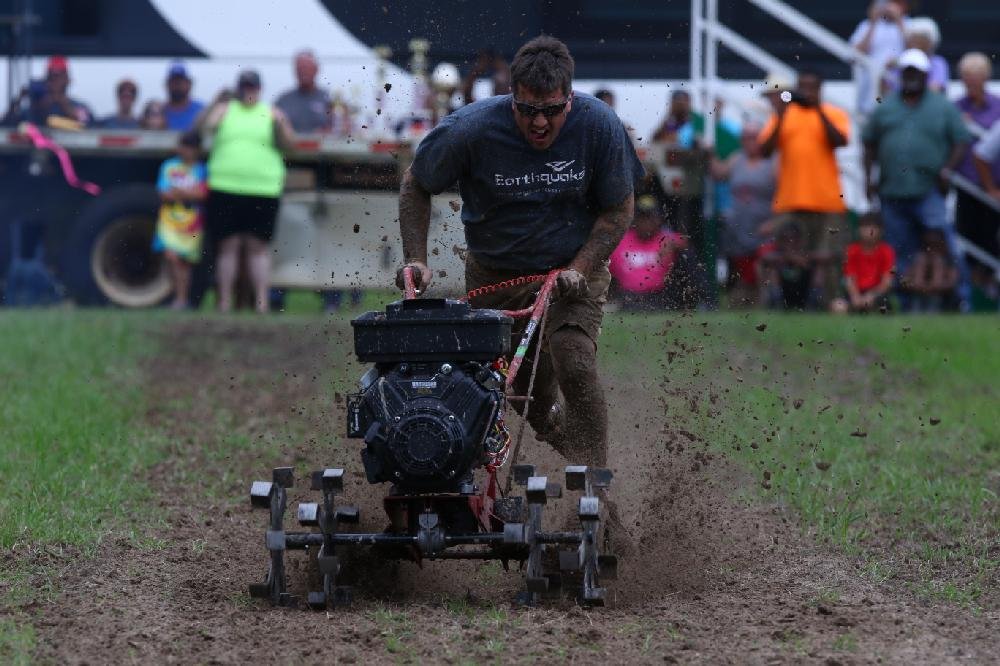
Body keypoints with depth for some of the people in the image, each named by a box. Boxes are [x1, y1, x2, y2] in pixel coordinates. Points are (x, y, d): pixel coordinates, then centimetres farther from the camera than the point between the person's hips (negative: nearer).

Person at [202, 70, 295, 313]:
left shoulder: (271, 113, 11)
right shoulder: (226, 109, 12)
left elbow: (289, 144, 4)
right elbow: (206, 125, -3)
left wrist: (280, 125, -13)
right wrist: (218, 103, -12)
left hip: (263, 190, -1)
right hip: (226, 186, 1)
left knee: (258, 246, -1)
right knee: (228, 245, 1)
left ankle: (261, 302, -1)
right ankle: (225, 302, 4)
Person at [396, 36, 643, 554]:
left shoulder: (599, 126, -18)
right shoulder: (472, 129, -20)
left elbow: (618, 208, -6)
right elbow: (415, 186, -3)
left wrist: (579, 268, -19)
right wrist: (415, 259, -12)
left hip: (574, 268, -1)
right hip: (494, 274, 1)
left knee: (574, 364, -24)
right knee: (528, 391, 3)